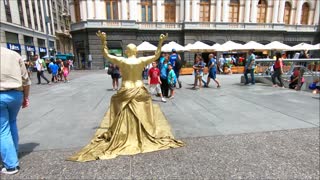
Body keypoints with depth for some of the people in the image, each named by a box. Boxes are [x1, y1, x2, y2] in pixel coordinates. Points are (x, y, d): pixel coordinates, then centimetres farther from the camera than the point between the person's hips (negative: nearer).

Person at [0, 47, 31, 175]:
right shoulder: (14, 54, 6)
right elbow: (26, 79, 6)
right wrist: (26, 97, 14)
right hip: (16, 94, 3)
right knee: (12, 123, 25)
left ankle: (11, 165, 12)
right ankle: (13, 154, 35)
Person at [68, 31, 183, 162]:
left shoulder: (121, 61, -8)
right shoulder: (142, 61, -7)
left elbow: (106, 55, 2)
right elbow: (156, 56, 3)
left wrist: (103, 40, 5)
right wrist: (161, 42, 6)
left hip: (126, 92, -1)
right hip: (140, 91, 1)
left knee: (124, 118, 12)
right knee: (142, 116, 15)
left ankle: (123, 138, 21)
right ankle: (143, 137, 25)